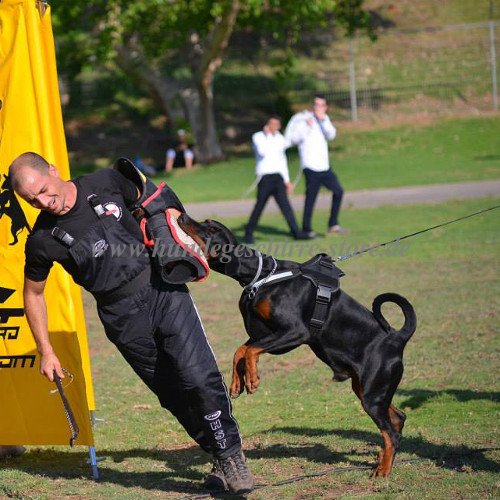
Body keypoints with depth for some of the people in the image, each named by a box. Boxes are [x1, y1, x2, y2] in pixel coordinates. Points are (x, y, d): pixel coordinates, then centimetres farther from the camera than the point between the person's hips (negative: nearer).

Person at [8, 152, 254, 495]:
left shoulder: (105, 183, -4)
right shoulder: (42, 240, -6)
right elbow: (33, 293, 9)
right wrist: (46, 352, 8)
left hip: (165, 289, 0)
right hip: (123, 318, 0)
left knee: (200, 378, -13)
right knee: (172, 395, 1)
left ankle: (231, 456, 1)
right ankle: (221, 459, 15)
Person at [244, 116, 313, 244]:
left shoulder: (280, 139, 17)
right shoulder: (258, 137, 1)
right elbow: (262, 151, -19)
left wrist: (287, 180, 20)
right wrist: (268, 135, -12)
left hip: (278, 176, 4)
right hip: (265, 176, -4)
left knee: (285, 204, -6)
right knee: (259, 206, -3)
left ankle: (296, 232, -12)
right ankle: (248, 233, 10)